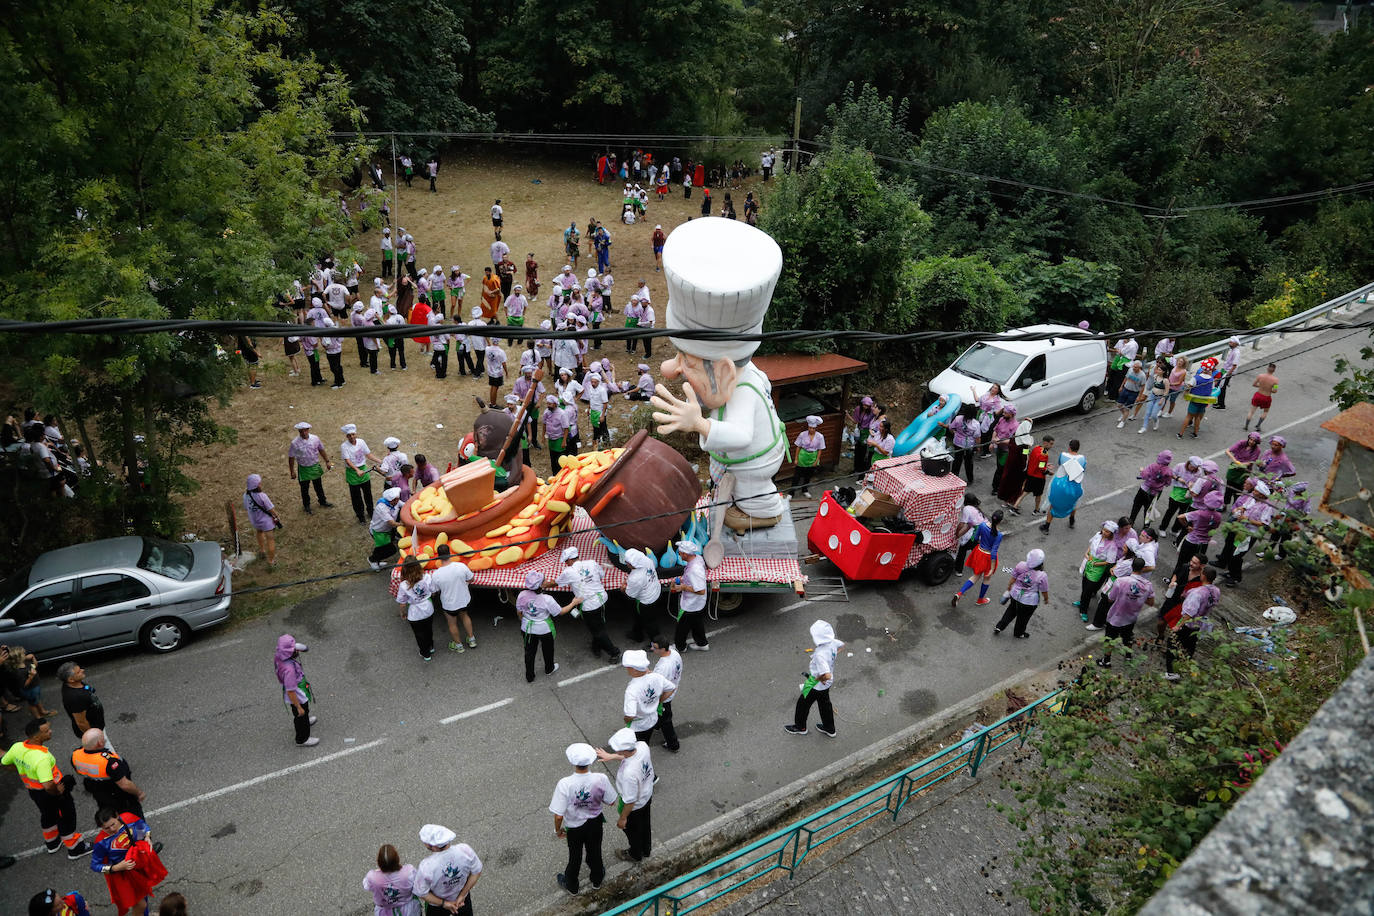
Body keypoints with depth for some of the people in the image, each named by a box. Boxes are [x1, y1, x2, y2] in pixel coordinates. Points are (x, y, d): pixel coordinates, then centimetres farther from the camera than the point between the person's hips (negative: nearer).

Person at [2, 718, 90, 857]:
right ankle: (74, 848, 33)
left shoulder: (17, 747, -18)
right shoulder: (42, 758, -40)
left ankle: (51, 842, 55)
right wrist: (58, 792, -21)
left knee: (47, 814, 32)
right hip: (51, 792, -7)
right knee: (66, 817, 15)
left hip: (32, 791, 7)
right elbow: (48, 786, -42)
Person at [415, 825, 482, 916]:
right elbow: (476, 873, -17)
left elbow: (421, 893, -22)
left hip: (436, 907, -1)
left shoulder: (425, 867, -38)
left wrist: (443, 904, -11)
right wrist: (462, 895, -8)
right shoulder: (465, 850, -32)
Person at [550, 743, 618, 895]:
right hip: (595, 822, 1)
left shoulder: (565, 784, -36)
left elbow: (558, 815, -27)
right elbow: (610, 801, -12)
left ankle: (571, 885, 52)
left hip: (574, 827, -1)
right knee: (594, 852, 30)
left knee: (575, 856, 26)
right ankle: (596, 878, 56)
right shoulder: (600, 779, -30)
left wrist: (558, 830, -7)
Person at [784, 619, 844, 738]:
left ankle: (800, 727, 43)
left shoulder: (820, 655, -41)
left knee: (803, 703, 19)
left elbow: (827, 675, -43)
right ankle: (829, 729, 48)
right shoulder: (832, 643, -17)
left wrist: (818, 678, -23)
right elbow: (842, 645, 8)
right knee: (825, 703, 28)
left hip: (817, 684, -7)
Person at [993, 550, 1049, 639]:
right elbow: (1044, 591, -12)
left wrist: (1008, 589, 13)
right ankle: (1018, 633, 48)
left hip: (1015, 595, 3)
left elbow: (1013, 579, -6)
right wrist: (1046, 599, 10)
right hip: (1029, 601, -3)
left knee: (1011, 611, 30)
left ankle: (999, 627, 37)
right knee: (1023, 617, 23)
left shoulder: (1021, 565, -20)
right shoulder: (1042, 576, -28)